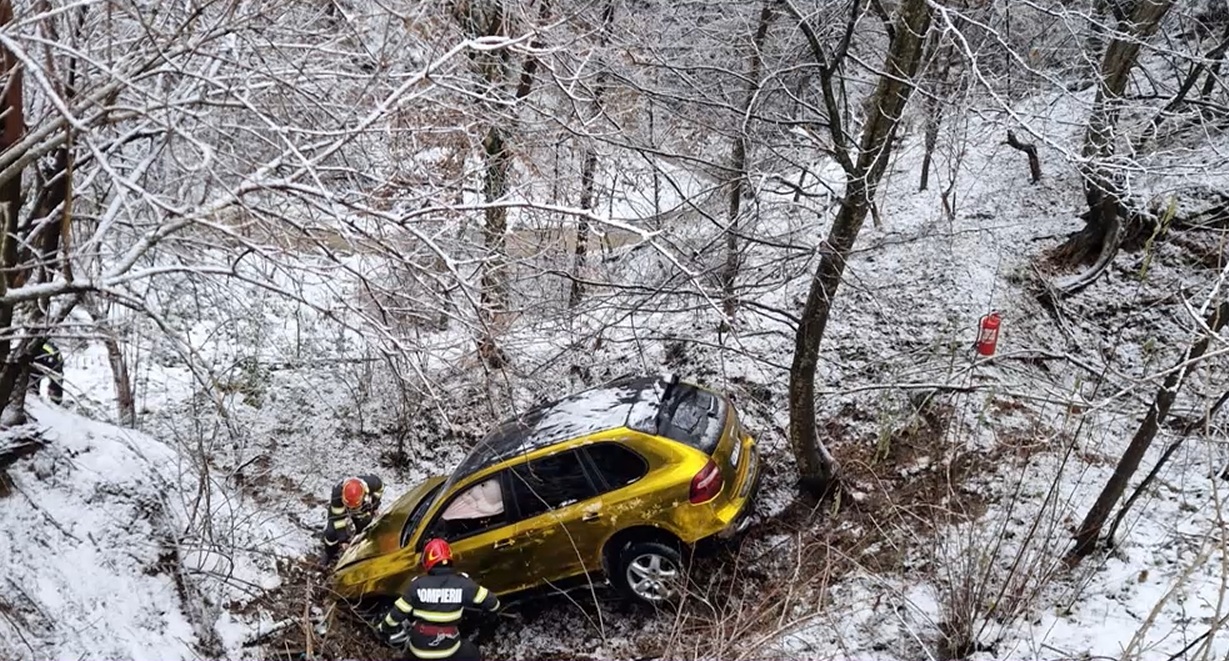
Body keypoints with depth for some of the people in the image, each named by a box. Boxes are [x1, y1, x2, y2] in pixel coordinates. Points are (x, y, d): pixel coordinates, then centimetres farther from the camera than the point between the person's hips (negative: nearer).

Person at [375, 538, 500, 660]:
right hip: (449, 648, 0)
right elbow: (492, 602, -5)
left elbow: (397, 613, -5)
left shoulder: (417, 585, -9)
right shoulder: (463, 583, -10)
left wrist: (383, 628, 13)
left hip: (420, 648, 1)